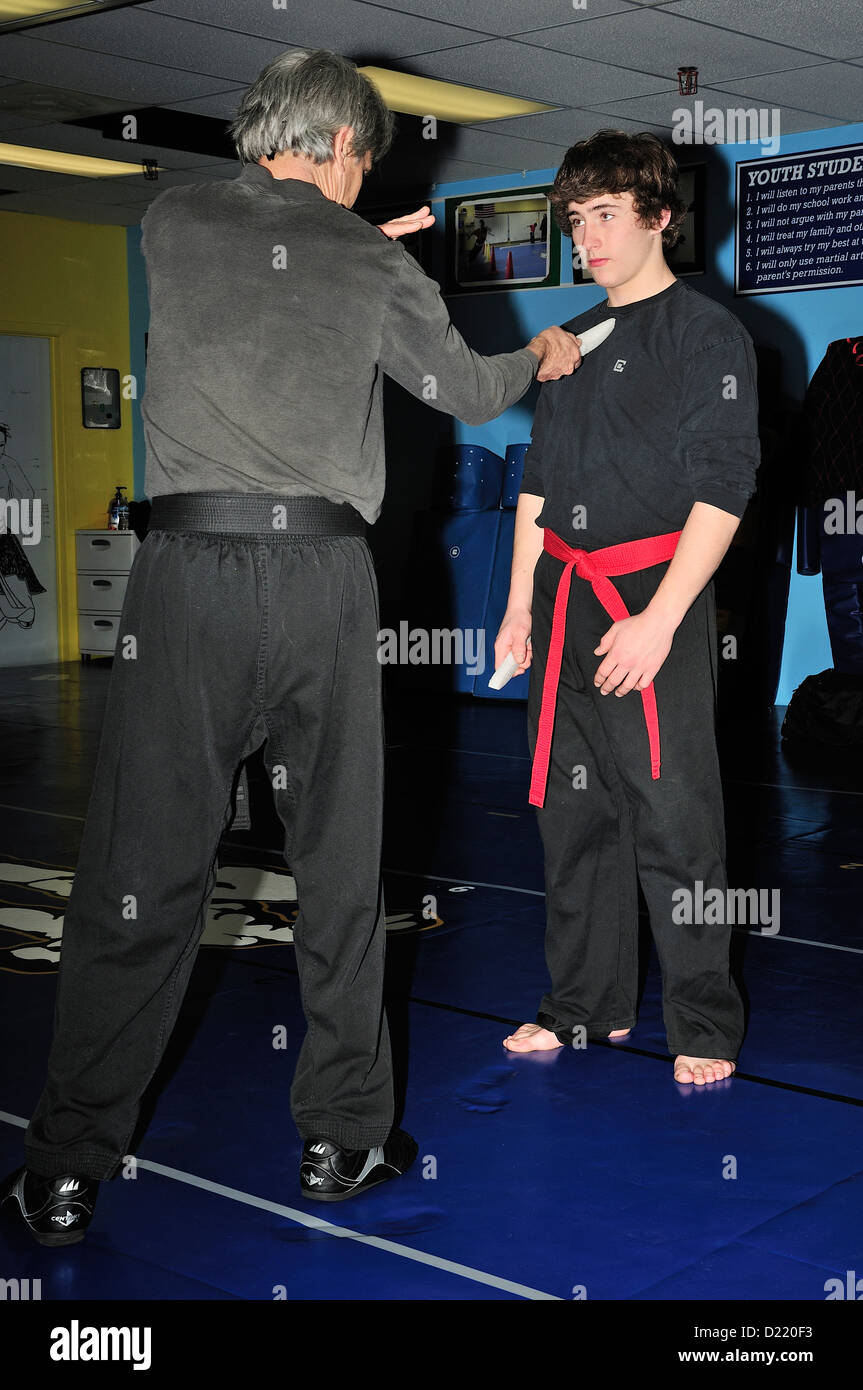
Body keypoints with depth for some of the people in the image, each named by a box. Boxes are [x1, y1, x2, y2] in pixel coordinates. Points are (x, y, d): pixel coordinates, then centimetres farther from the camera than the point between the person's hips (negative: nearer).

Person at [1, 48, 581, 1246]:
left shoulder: (172, 225, 8)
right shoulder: (372, 263, 6)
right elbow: (469, 391, 19)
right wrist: (540, 360, 40)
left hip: (188, 573, 0)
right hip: (322, 574, 0)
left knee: (142, 875, 3)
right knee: (340, 868, 12)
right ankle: (343, 1137, 22)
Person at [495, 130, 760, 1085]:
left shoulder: (708, 336, -3)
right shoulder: (571, 343, 17)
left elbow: (722, 490, -10)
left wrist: (658, 620, -17)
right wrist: (521, 606, 15)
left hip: (655, 596, -6)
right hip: (565, 602, 6)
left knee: (673, 817, -5)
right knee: (573, 812, 10)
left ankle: (703, 1027, 8)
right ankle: (589, 1005, 23)